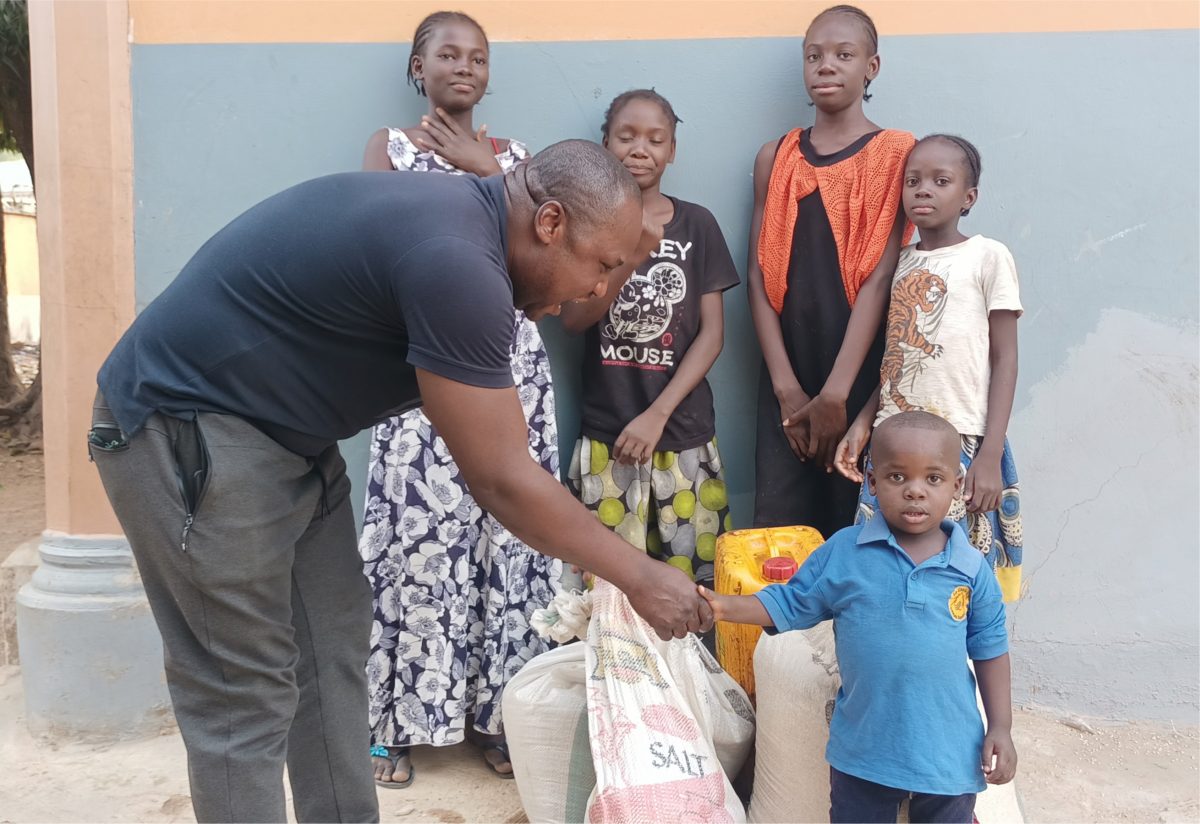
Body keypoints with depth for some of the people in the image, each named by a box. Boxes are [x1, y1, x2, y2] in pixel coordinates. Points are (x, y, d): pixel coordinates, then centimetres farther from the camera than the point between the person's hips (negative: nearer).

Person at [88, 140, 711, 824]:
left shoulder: (460, 211, 5)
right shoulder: (456, 261, -26)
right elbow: (501, 480, -21)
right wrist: (639, 576, -10)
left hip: (278, 430, 10)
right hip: (186, 428, -10)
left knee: (332, 649, 12)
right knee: (247, 691, -3)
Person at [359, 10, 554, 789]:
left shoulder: (514, 156, 15)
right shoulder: (389, 148, 8)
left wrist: (486, 171, -4)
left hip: (510, 364, 3)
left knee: (505, 528, 1)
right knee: (419, 532, -4)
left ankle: (496, 708, 11)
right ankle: (399, 718, 7)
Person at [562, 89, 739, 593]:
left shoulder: (697, 225, 4)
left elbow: (712, 332, 0)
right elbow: (572, 319, -4)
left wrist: (657, 414, -10)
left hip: (684, 435, 0)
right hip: (606, 436, 0)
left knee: (690, 577, 3)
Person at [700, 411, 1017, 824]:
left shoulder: (972, 569, -7)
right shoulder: (842, 552, -9)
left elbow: (990, 649, 2)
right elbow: (791, 603, 0)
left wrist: (1001, 728, 0)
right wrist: (724, 606, -14)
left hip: (950, 751, 0)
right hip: (862, 750, 0)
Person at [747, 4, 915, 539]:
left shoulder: (893, 155, 1)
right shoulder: (774, 158, 11)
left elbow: (879, 279, -7)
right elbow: (759, 276, 4)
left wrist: (835, 394, -13)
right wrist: (787, 387, -6)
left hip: (859, 373, -2)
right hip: (786, 378, 3)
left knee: (855, 524, 1)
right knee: (777, 525, 1)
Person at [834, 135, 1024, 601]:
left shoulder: (988, 256, -1)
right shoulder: (900, 262, 14)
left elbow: (1004, 359, -4)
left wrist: (991, 455, -11)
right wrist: (862, 423, 4)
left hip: (961, 444, -5)